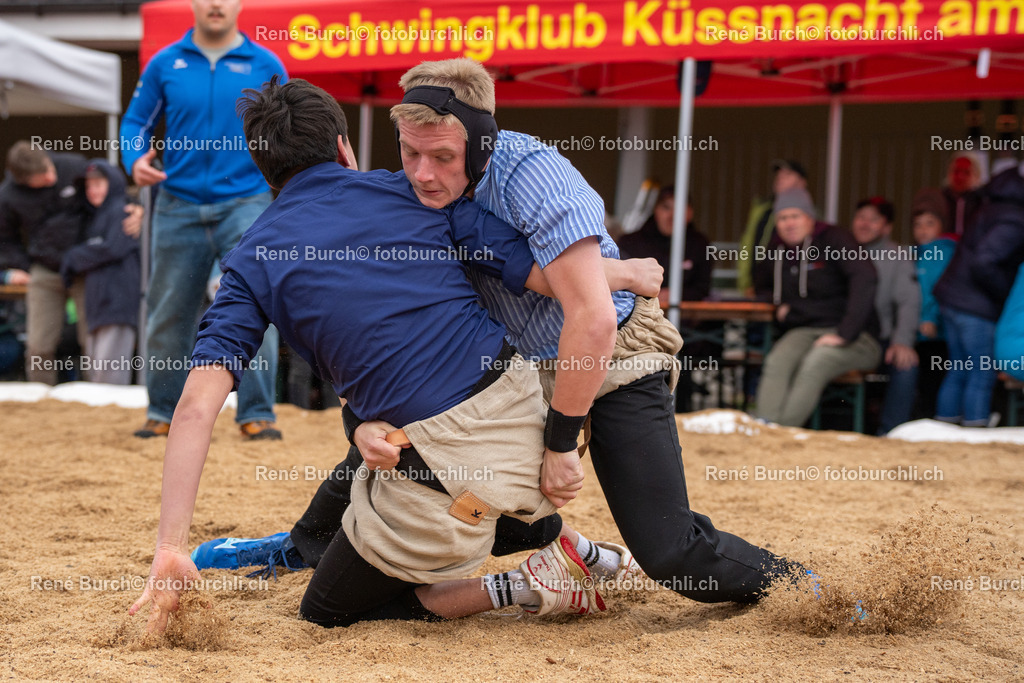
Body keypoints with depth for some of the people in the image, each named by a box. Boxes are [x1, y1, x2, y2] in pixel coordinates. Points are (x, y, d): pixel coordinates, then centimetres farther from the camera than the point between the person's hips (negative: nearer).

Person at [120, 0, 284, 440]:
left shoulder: (265, 66, 3)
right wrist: (135, 159, -8)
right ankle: (162, 412, 20)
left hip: (246, 204, -1)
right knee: (168, 315, 8)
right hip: (179, 206, 2)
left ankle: (257, 414, -5)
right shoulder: (164, 64, 5)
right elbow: (136, 121, 11)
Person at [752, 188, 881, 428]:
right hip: (802, 333, 5)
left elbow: (865, 278, -23)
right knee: (777, 362, -28)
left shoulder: (833, 239, -8)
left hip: (853, 338, -5)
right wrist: (780, 304, 10)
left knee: (813, 365, -36)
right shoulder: (777, 250, 11)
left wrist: (844, 334, -28)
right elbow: (761, 280, 34)